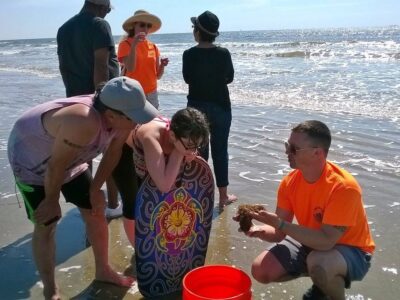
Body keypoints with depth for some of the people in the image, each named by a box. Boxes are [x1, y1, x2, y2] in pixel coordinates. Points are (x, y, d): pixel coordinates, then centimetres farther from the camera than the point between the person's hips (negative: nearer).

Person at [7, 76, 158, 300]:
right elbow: (56, 165, -32)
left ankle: (103, 271, 28)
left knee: (96, 211, 8)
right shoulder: (84, 123, -45)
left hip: (70, 159, 7)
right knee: (46, 225, -3)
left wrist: (96, 188, 0)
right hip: (32, 160, -7)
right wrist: (52, 200, -15)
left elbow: (113, 151, -5)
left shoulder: (120, 118, -22)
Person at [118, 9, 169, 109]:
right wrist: (134, 45, -25)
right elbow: (130, 68, -19)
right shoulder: (125, 44, -3)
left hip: (151, 94, 5)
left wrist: (162, 65, -9)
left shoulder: (153, 46, 9)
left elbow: (158, 75, 11)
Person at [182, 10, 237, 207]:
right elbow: (229, 78, 4)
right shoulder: (223, 53, -9)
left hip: (196, 107, 1)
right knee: (220, 150, 7)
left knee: (198, 150, 11)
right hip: (220, 106, 0)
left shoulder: (189, 54, -10)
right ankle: (223, 195, 13)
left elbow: (187, 79, 4)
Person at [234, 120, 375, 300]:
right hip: (312, 242, 6)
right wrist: (260, 230, -30)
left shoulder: (344, 187, -30)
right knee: (261, 270, -5)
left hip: (351, 251, -6)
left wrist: (279, 223, -39)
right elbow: (279, 233, -8)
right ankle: (323, 280, 15)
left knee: (318, 262, -38)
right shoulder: (290, 182, -12)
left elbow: (326, 241, -34)